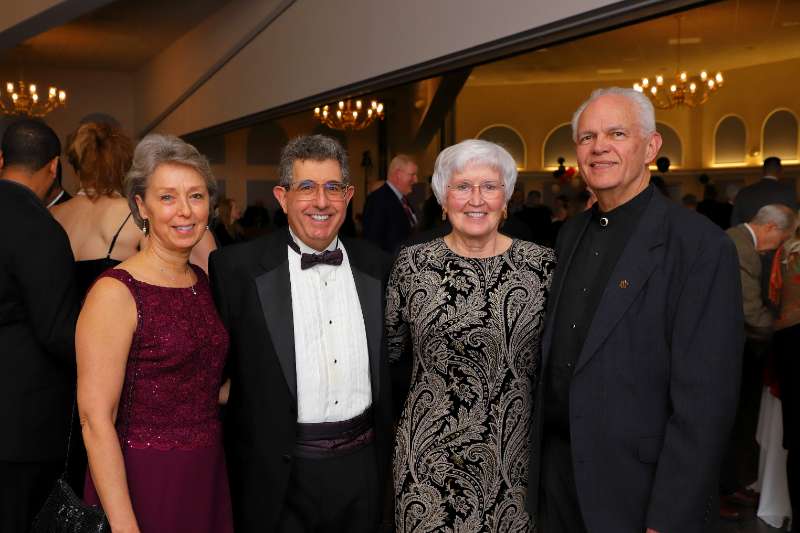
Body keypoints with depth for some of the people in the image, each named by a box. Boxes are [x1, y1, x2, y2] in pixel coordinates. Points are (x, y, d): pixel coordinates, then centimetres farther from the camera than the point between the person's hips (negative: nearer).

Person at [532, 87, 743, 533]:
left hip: (638, 487, -6)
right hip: (557, 465, 6)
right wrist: (541, 453, 8)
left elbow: (705, 401, -19)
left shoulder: (702, 246, -16)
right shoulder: (572, 233, 6)